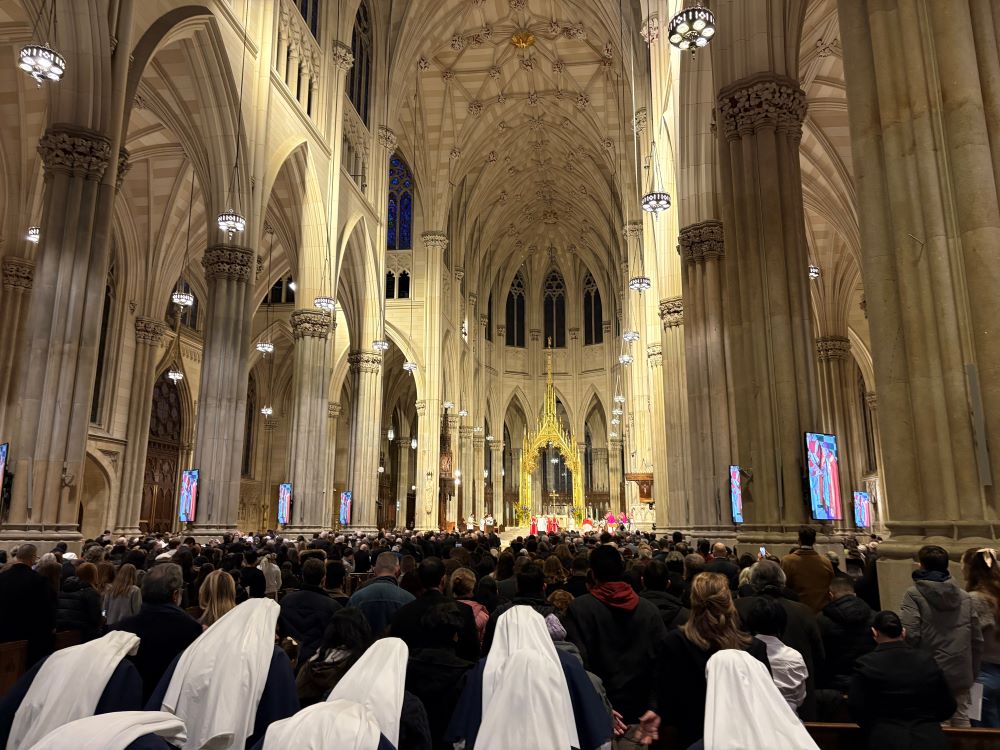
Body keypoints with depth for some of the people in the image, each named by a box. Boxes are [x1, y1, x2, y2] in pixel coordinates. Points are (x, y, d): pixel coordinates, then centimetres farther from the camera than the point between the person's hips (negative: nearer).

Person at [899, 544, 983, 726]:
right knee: (961, 718, 14)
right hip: (960, 673, 4)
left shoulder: (914, 594, -10)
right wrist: (973, 672, 19)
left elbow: (909, 635, -18)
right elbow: (977, 639, 9)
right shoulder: (965, 597, 5)